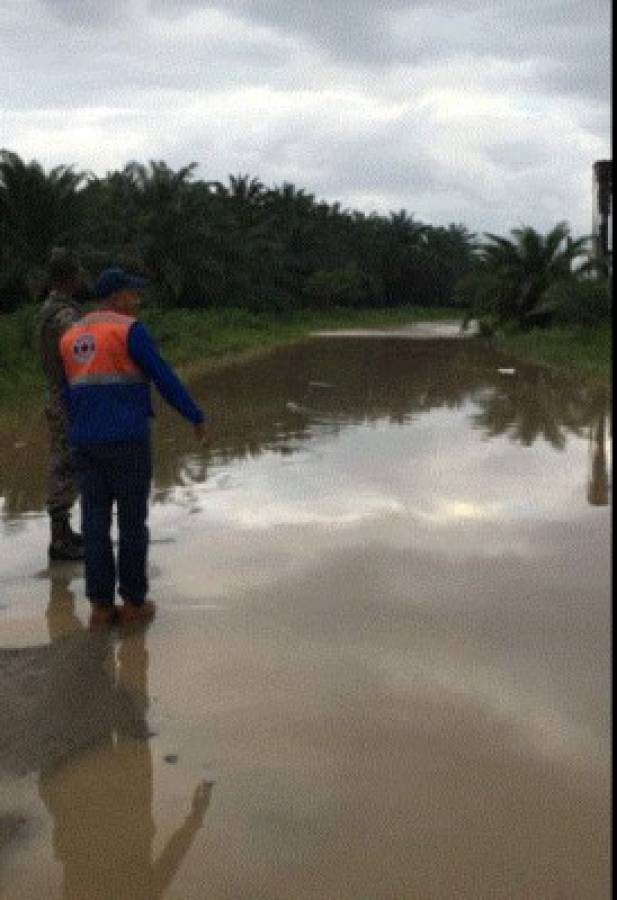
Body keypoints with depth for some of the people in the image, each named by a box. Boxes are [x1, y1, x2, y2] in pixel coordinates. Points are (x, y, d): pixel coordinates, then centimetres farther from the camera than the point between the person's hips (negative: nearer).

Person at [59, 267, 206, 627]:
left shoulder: (72, 338, 13)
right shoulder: (130, 331, -8)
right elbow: (166, 380, -8)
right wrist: (197, 417, 4)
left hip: (89, 442, 6)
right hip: (128, 441, -6)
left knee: (97, 523, 7)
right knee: (133, 520, 5)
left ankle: (101, 606, 7)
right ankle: (134, 601, 12)